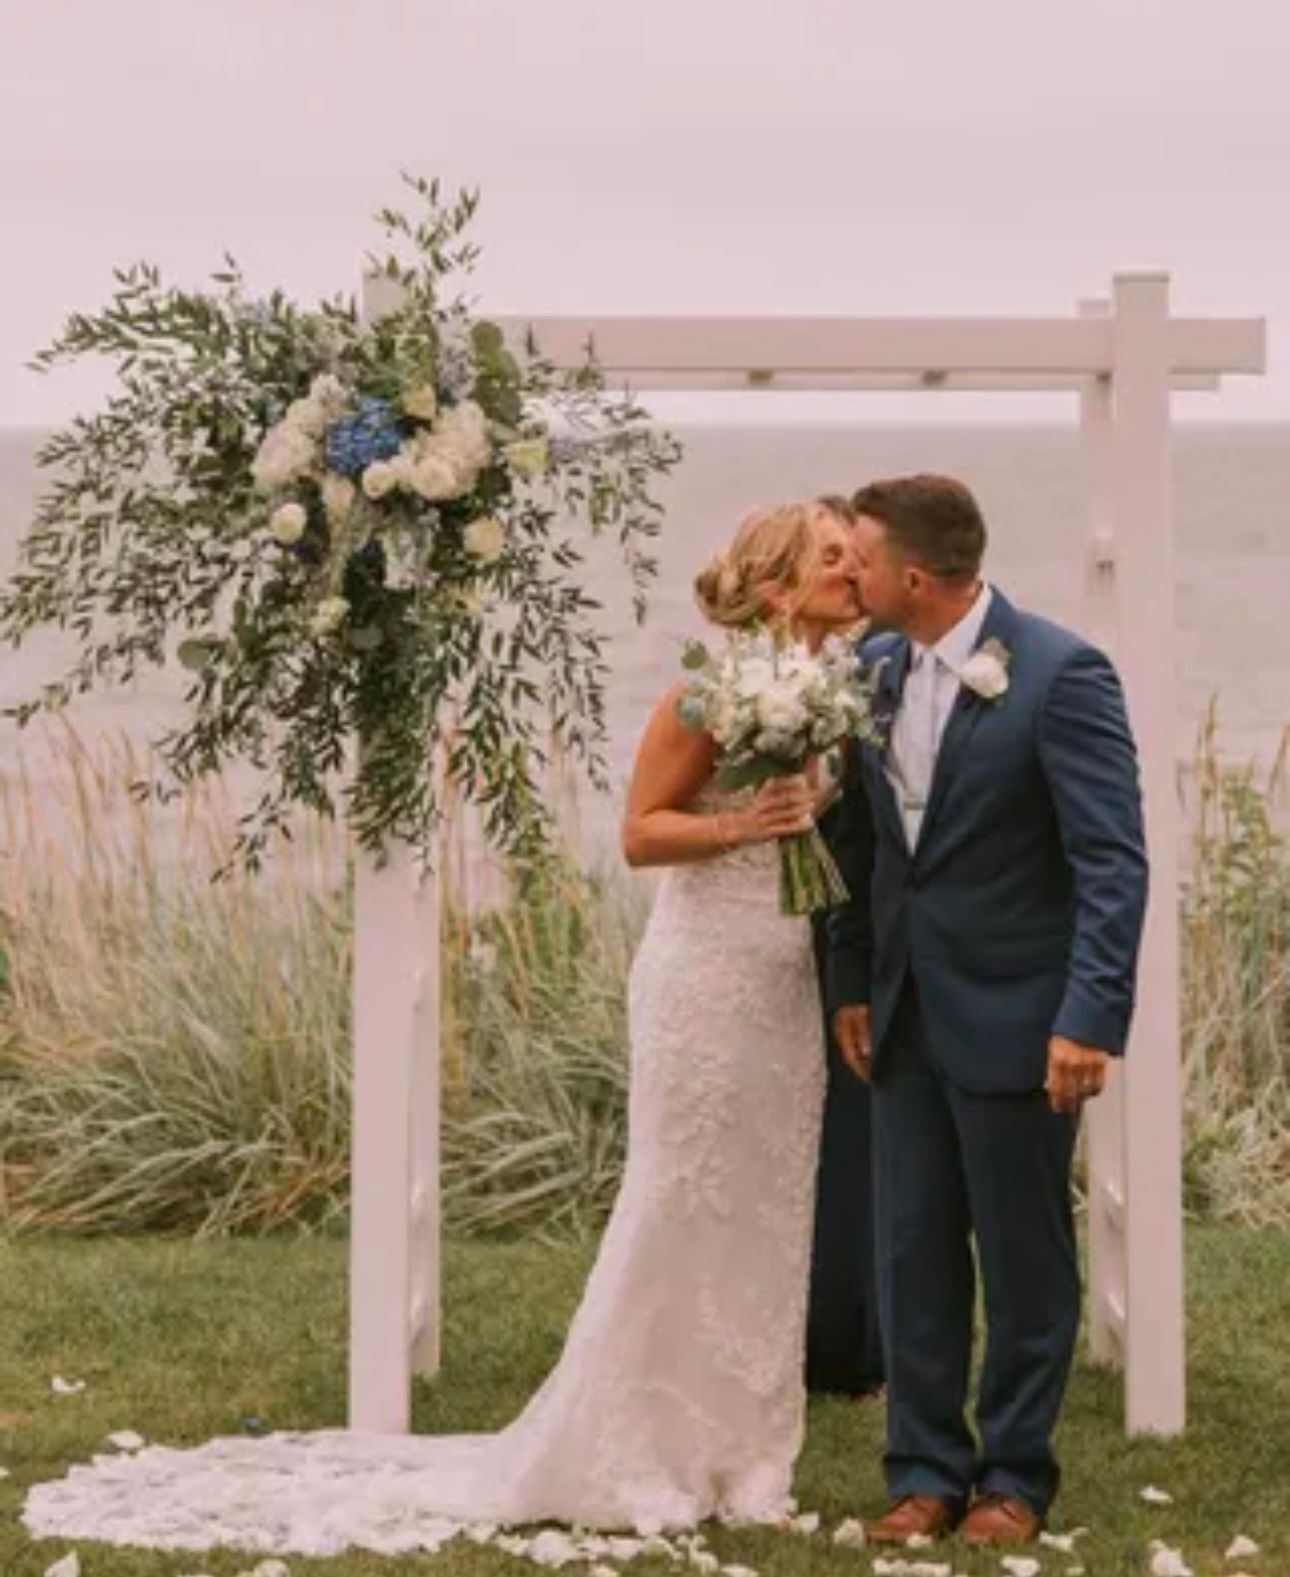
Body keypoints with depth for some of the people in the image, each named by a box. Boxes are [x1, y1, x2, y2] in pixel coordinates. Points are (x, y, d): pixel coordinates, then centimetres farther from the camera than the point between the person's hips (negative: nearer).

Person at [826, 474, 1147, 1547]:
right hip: (907, 1017, 6)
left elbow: (1114, 861, -16)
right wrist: (852, 984, 12)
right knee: (913, 1251, 9)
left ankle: (1015, 1474, 19)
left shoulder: (1060, 674, -15)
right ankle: (927, 1469, 19)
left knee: (1024, 1256, 7)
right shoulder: (876, 669, 5)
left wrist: (1092, 1019, -21)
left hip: (1014, 1021, -6)